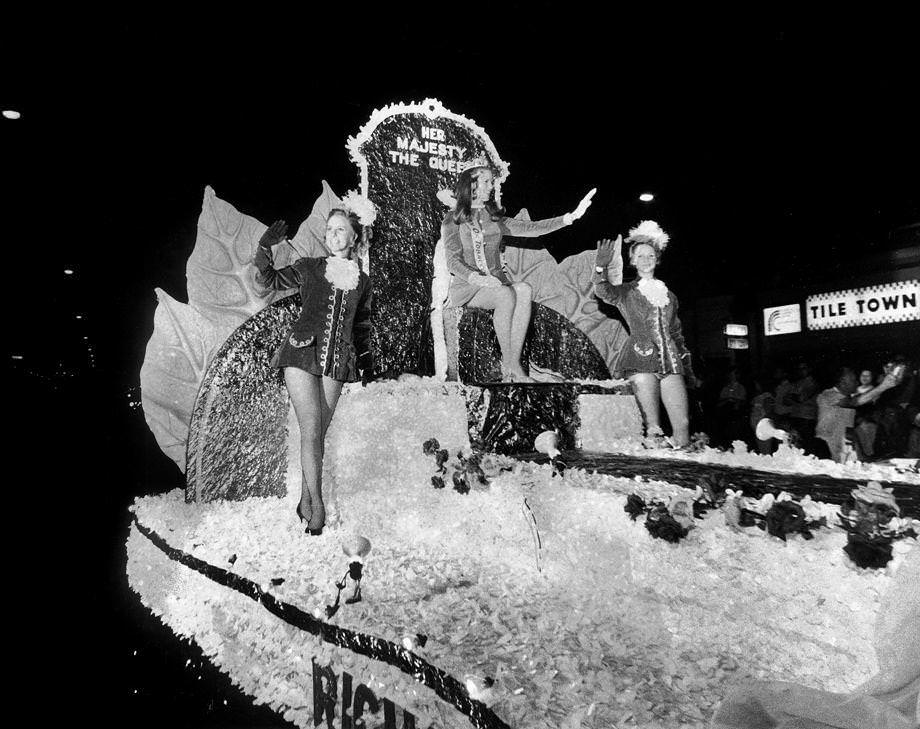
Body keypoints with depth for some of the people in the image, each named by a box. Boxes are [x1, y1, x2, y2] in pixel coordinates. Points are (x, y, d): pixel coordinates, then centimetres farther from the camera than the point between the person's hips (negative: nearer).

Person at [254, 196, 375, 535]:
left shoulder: (362, 281, 13)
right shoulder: (308, 268, 8)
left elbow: (362, 325, 21)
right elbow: (269, 280, 10)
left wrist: (365, 356, 16)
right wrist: (265, 249, -3)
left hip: (337, 360, 3)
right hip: (302, 353, -2)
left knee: (319, 431, 5)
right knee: (311, 429, -10)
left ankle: (305, 500, 17)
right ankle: (317, 504, -4)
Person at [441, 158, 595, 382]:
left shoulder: (495, 218, 17)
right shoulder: (453, 220, 3)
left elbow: (529, 228, 5)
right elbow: (453, 262, -7)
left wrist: (570, 217, -7)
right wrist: (477, 278, -28)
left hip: (496, 282, 4)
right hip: (466, 288, -4)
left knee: (524, 289, -27)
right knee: (505, 294, -33)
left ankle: (512, 366, -28)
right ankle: (510, 366, -24)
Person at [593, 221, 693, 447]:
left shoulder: (669, 296, 21)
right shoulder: (626, 292, 8)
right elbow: (603, 292, -14)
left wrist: (688, 368, 20)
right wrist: (601, 267, -31)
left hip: (671, 363, 4)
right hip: (642, 361, -4)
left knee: (682, 423, -4)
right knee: (652, 426, -9)